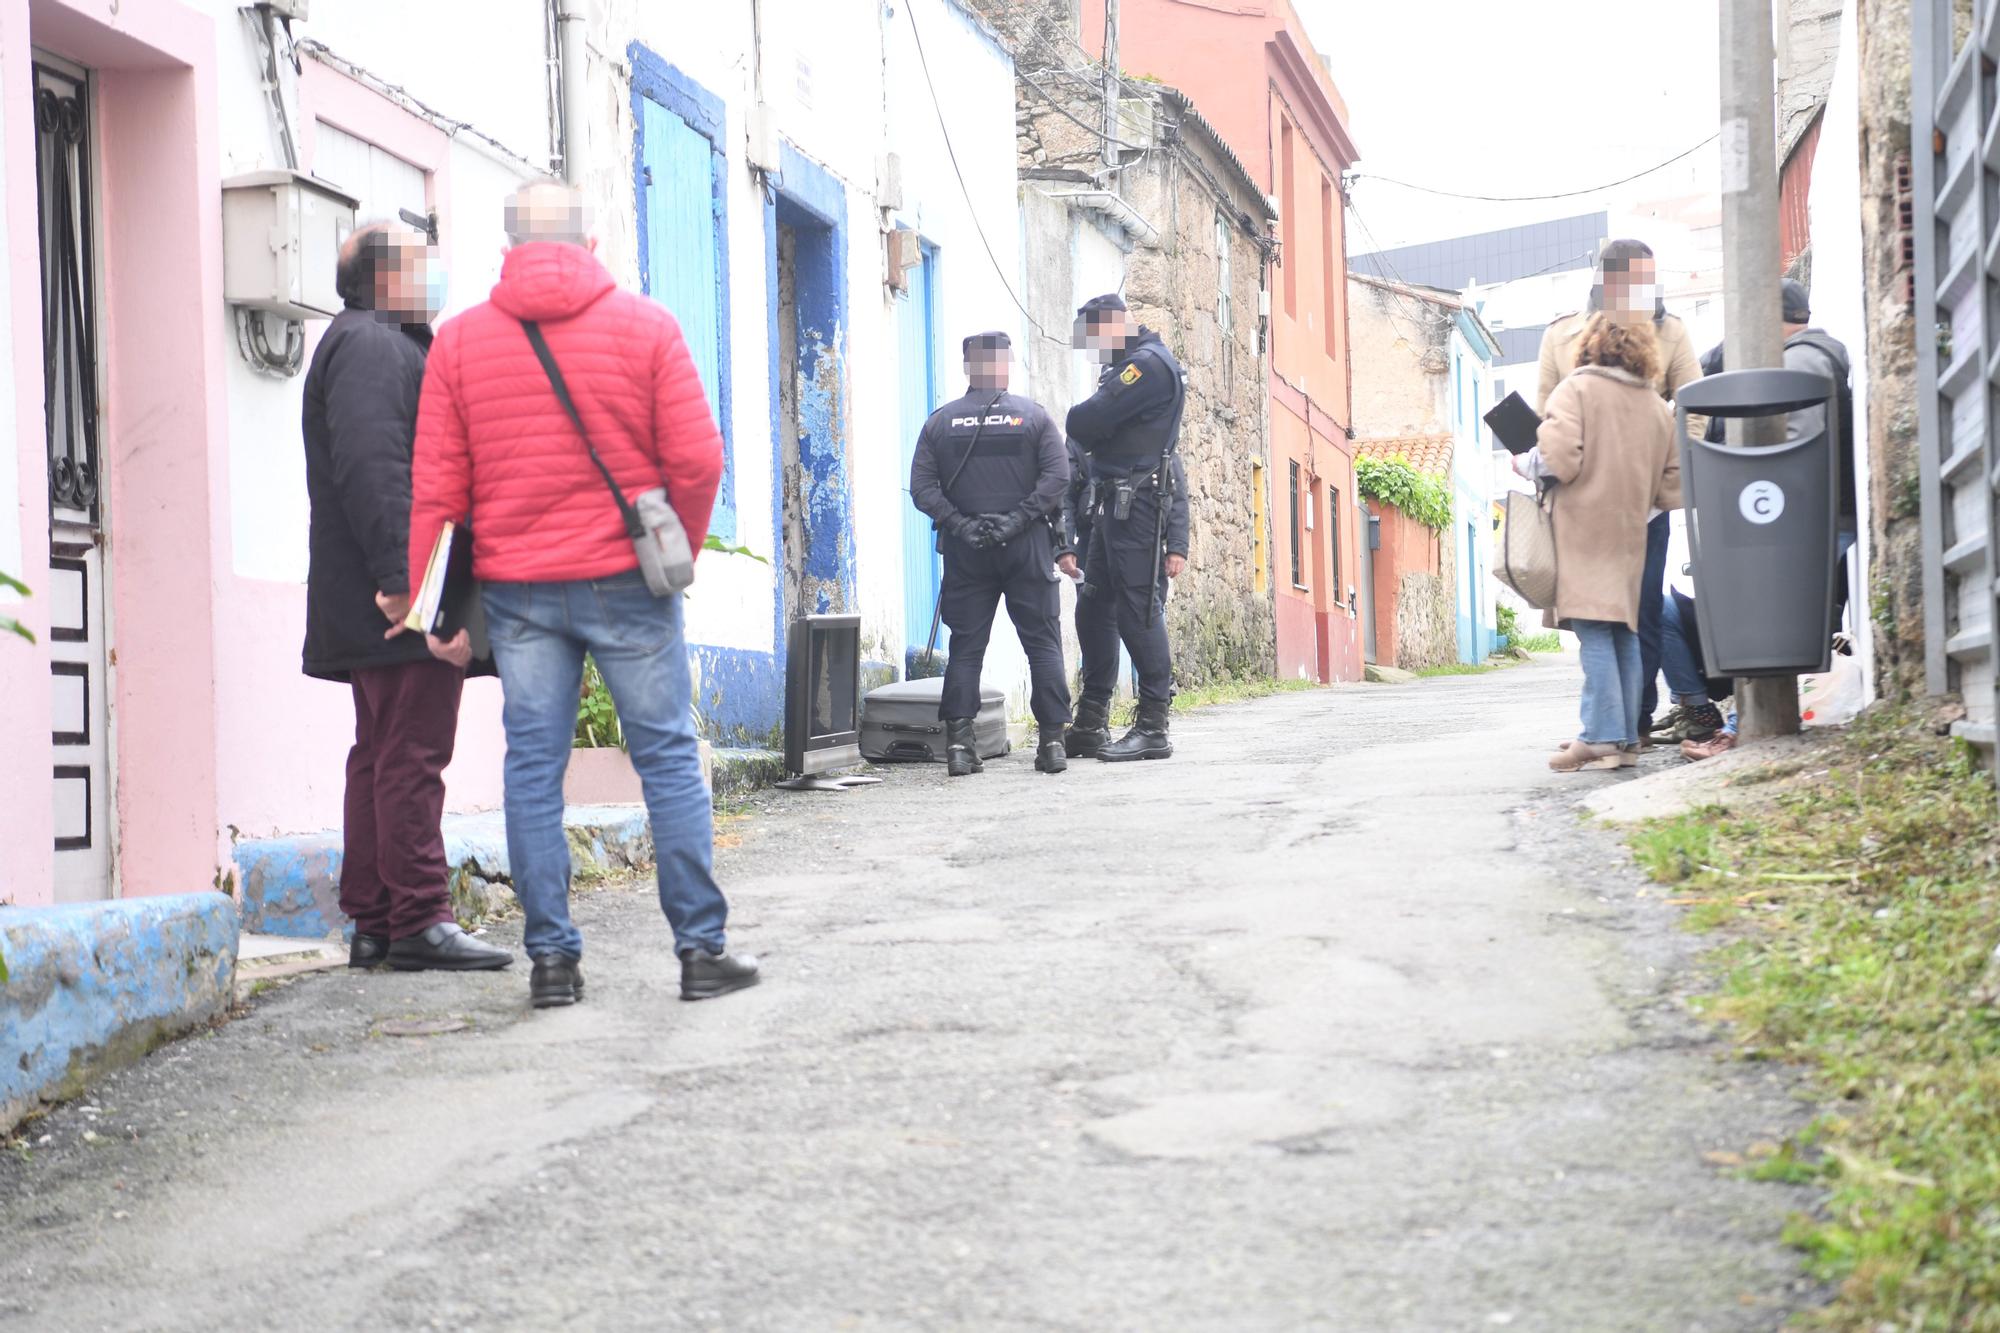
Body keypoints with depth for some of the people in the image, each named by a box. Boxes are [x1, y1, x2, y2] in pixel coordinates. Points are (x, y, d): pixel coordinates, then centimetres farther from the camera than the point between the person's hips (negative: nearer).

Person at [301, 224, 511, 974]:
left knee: (382, 757, 11)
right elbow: (370, 466, -22)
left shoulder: (387, 347, 26)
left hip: (383, 603, 11)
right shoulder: (370, 346, -9)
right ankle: (419, 921, -9)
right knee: (411, 758, -10)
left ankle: (374, 923, 14)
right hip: (402, 601, -11)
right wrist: (400, 574, -28)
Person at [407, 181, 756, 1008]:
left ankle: (551, 959, 7)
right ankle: (701, 948, 4)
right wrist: (678, 549, 10)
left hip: (515, 589, 2)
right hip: (625, 579, -2)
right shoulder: (644, 325, -1)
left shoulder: (460, 339, 4)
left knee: (533, 768, 6)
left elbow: (436, 484, 2)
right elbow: (696, 459, -6)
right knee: (668, 758, 4)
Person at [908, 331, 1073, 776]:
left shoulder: (940, 422, 5)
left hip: (964, 551, 1)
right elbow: (1057, 477, -9)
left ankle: (958, 740, -4)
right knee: (1043, 643, 5)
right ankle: (1052, 739, 1)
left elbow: (921, 486, -3)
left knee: (965, 647, 4)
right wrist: (1017, 519, -10)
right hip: (1026, 546, -1)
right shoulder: (1034, 416, 1)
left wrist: (961, 523, -7)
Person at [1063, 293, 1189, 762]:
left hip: (1135, 506, -10)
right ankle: (1089, 723, 17)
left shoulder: (1150, 364, -11)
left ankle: (1153, 728, -7)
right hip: (1111, 506, 10)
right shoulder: (1131, 366, 22)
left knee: (1139, 611, -9)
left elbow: (1086, 424, -16)